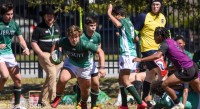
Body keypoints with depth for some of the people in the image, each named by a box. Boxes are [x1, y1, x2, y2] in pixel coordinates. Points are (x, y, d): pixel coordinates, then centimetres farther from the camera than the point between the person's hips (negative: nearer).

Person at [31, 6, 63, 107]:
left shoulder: (56, 26, 15)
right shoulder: (39, 28, -6)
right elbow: (33, 43, -7)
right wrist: (41, 53, -16)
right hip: (45, 54, -7)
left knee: (50, 77, 8)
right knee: (52, 74, -19)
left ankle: (42, 100, 15)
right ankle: (53, 98, -16)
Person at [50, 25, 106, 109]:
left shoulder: (85, 44, -34)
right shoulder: (64, 41, -25)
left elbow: (100, 51, -27)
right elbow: (55, 45, -1)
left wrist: (102, 67, -32)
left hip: (84, 68, -1)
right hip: (70, 64, 1)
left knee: (85, 90, 13)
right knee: (62, 79, -27)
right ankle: (58, 97, 2)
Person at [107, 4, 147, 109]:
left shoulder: (123, 21, -9)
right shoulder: (128, 22, 19)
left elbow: (118, 24, -35)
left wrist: (109, 13, -23)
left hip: (127, 54, -10)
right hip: (131, 53, 10)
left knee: (125, 81, -12)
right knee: (121, 80, 13)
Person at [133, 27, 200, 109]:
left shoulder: (165, 44, -11)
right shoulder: (172, 41, 16)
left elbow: (157, 56, -29)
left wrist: (141, 59, -29)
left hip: (186, 70, -9)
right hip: (193, 67, 9)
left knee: (165, 84, -8)